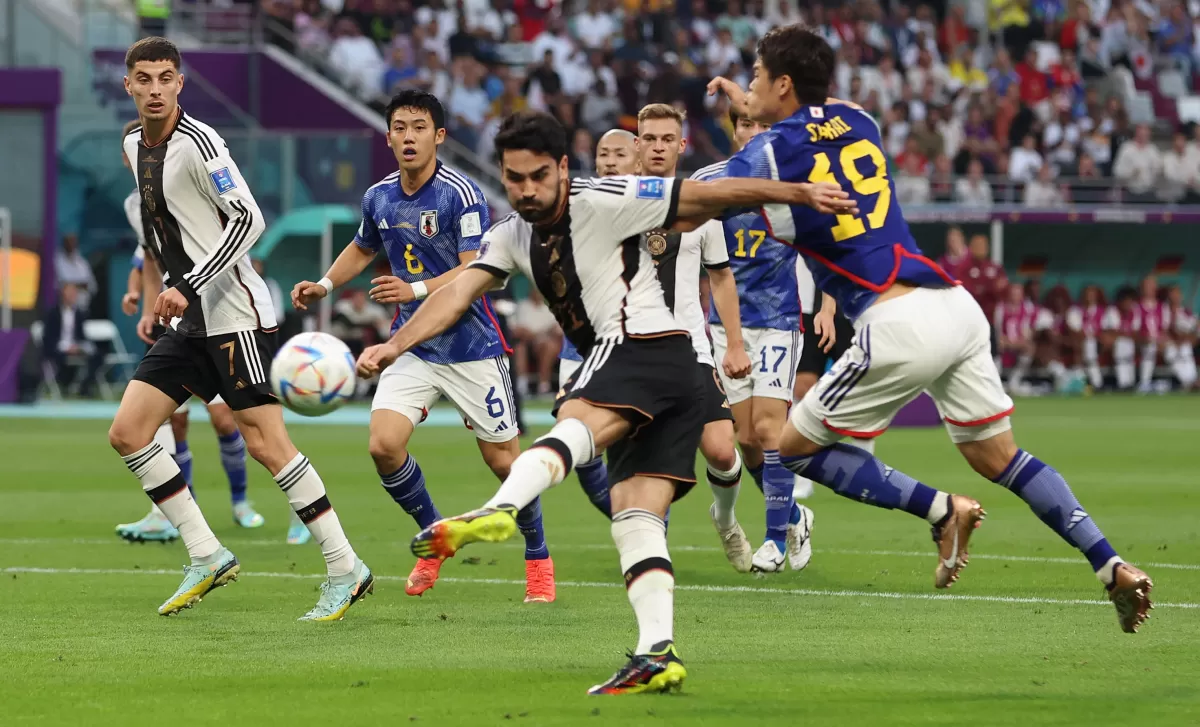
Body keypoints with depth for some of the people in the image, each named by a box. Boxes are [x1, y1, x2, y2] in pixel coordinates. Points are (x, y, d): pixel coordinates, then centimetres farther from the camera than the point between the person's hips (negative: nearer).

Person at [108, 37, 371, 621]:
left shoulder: (197, 143, -15)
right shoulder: (134, 146, 12)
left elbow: (248, 220, -21)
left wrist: (186, 288, -23)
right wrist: (155, 303, 21)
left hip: (234, 312, -9)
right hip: (190, 320, 9)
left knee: (266, 443, -12)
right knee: (127, 433, 0)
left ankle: (345, 570, -5)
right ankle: (207, 557, 5)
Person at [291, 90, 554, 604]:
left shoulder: (460, 194, -15)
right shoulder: (379, 198, 4)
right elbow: (362, 248, 25)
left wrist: (416, 290, -34)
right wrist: (324, 285, 10)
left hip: (470, 345, -5)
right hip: (412, 345, 5)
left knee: (502, 460, 0)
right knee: (383, 445, -12)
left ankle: (538, 558, 23)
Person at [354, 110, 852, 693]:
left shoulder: (604, 202, -6)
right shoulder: (513, 235, 16)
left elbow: (707, 196, -5)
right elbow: (458, 293, 8)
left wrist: (799, 193, -7)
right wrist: (393, 346, -7)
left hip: (643, 344, -9)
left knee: (573, 422, -34)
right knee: (636, 520, -2)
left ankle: (497, 511, -60)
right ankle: (658, 655, -12)